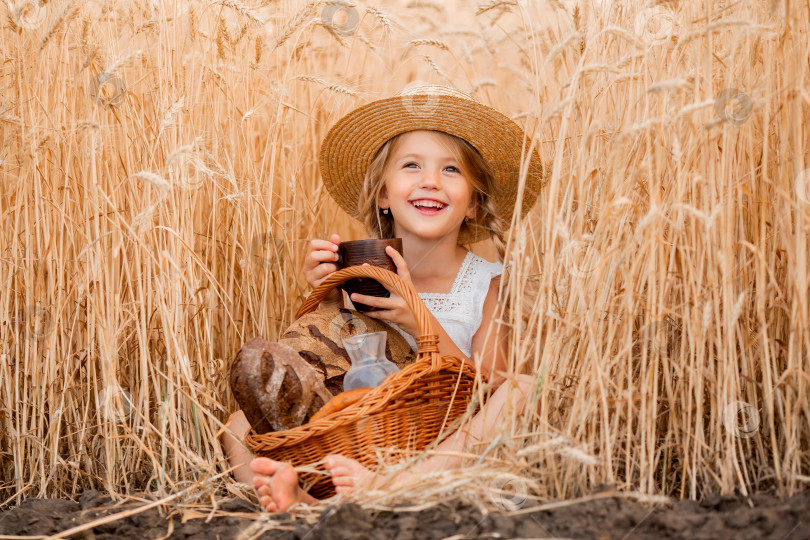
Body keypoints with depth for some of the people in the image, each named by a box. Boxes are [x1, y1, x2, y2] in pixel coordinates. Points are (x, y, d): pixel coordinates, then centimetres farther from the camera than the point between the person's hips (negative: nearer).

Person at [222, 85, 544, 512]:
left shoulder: (488, 283, 0)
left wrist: (420, 321, -20)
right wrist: (328, 301, -10)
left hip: (445, 453, -2)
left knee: (523, 389, -27)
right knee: (241, 426, -9)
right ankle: (297, 499, -41)